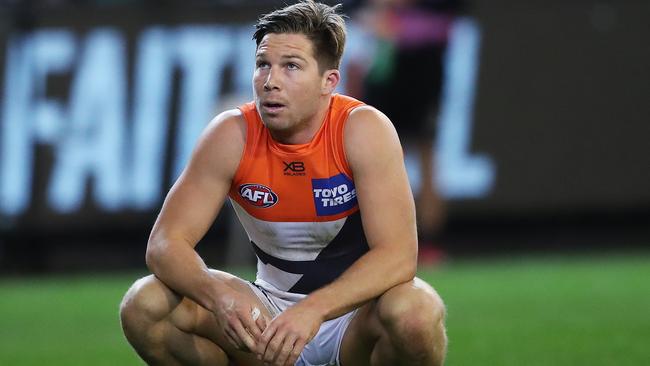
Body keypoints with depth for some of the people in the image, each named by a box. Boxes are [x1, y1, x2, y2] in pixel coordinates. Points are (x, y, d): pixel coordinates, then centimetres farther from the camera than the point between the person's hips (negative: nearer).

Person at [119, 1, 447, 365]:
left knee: (416, 312, -38)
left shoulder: (364, 129, -19)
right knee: (145, 305, -20)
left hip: (357, 311, -3)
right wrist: (219, 295, -38)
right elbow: (165, 243, -15)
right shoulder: (232, 136, -12)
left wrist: (314, 309, -43)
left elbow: (398, 254, -27)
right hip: (272, 308, 3)